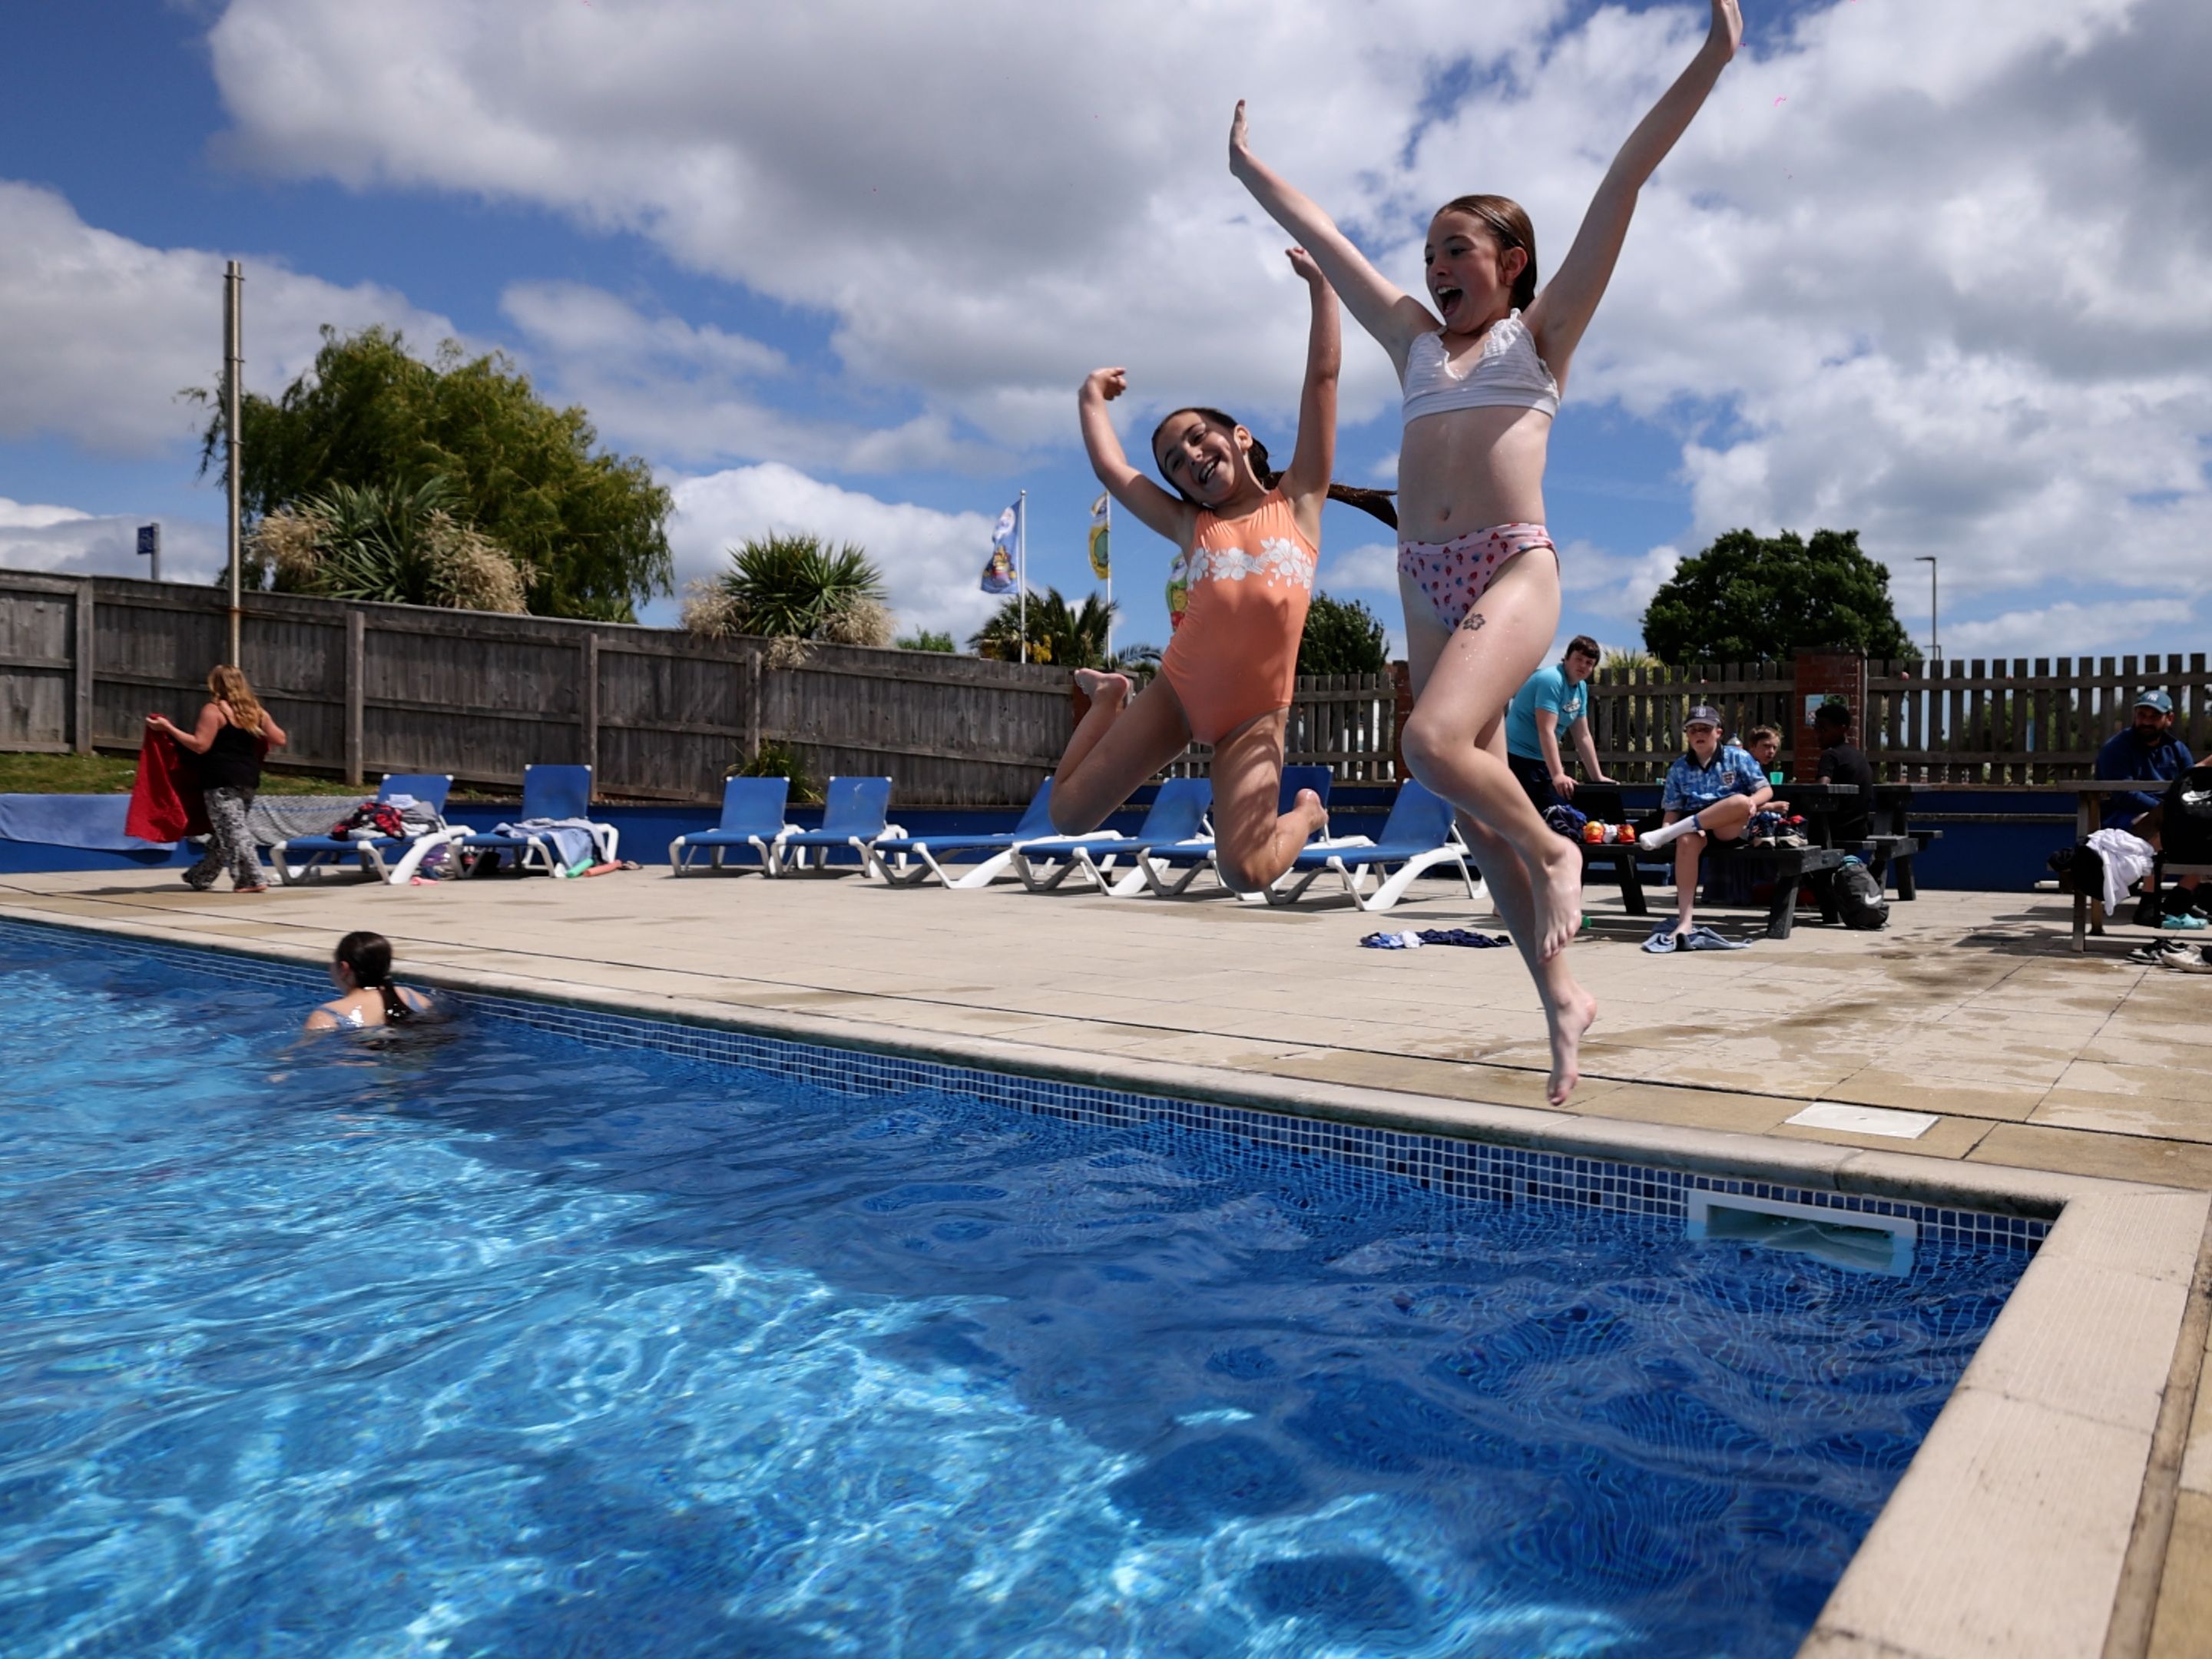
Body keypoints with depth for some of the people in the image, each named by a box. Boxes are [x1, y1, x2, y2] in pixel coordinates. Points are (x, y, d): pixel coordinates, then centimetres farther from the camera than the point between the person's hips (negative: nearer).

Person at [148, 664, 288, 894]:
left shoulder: (213, 710, -8)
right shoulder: (256, 711, 10)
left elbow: (200, 745, -13)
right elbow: (279, 740, 12)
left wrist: (167, 727, -9)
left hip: (222, 781, -7)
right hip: (248, 779, 7)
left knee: (233, 831, -7)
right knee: (223, 832, 15)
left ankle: (254, 879, -14)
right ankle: (200, 878, 27)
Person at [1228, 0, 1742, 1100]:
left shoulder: (1543, 329, 10)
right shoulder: (1417, 340, 22)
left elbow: (1623, 184, 4)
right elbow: (1322, 238, 29)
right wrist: (1249, 170, 38)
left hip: (1513, 569, -6)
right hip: (1425, 581, 6)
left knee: (1435, 743, -29)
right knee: (1474, 805, 3)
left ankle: (1553, 853, 0)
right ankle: (1561, 998, 14)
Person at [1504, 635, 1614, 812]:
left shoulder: (1581, 688, 10)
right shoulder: (1551, 680, -17)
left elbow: (1583, 736, 15)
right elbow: (1546, 731, -26)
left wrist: (1598, 777, 12)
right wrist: (1557, 775, -33)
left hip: (1543, 761, 9)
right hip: (1518, 757, -9)